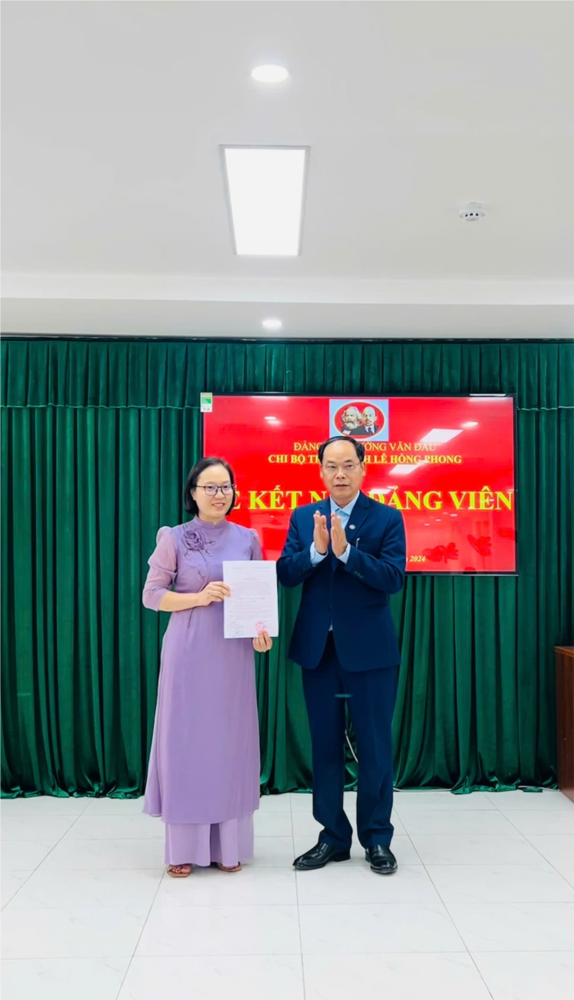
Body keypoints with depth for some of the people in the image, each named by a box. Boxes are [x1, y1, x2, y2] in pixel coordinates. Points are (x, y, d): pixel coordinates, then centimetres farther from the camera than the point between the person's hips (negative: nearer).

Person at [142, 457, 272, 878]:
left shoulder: (248, 539, 7)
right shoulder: (174, 538, -1)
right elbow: (152, 595, -3)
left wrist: (263, 630, -7)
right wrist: (198, 597, -16)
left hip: (234, 652, 3)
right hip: (188, 652, -3)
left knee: (232, 739, 7)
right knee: (185, 738, 1)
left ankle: (228, 846, 19)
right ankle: (183, 848, 14)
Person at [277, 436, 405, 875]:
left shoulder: (387, 518, -3)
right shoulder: (303, 518, 6)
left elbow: (393, 578, -15)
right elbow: (285, 575, -2)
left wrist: (346, 550, -25)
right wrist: (316, 550, -20)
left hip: (369, 650, -3)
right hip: (318, 649, 3)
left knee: (375, 747, 6)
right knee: (325, 746, 12)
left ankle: (377, 838, 23)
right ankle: (333, 837, 26)